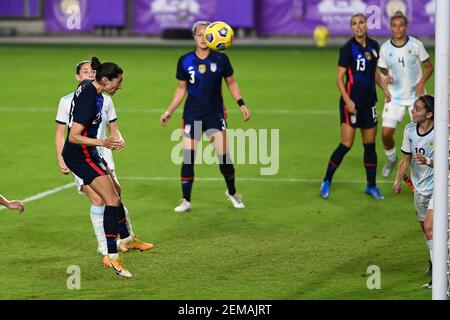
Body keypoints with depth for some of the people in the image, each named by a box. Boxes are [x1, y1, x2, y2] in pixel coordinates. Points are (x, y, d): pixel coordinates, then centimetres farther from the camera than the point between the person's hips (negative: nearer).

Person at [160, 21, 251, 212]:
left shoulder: (220, 59, -4)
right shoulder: (185, 61, -3)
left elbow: (231, 83, 8)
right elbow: (181, 89, 8)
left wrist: (241, 104, -3)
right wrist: (169, 112, 5)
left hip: (215, 113, -1)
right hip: (192, 115, 1)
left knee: (224, 156, -6)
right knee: (188, 157, -5)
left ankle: (232, 192, 20)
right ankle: (186, 201, 8)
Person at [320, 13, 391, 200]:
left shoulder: (373, 46, 8)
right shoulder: (348, 48, -10)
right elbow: (339, 77, -11)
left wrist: (384, 88, 9)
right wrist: (347, 100, -20)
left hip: (369, 99, 6)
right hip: (352, 100, -6)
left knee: (370, 144, 9)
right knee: (346, 144, -8)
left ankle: (371, 186, 18)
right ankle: (326, 182, 5)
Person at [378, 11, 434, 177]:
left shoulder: (416, 45, -8)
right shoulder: (385, 48, -5)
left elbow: (429, 67, 0)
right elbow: (382, 70, 8)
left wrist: (422, 82, -17)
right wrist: (386, 78, -16)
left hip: (416, 95, -1)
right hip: (395, 97, 1)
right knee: (386, 133, -6)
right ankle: (391, 159, 23)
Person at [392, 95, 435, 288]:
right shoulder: (410, 130, 0)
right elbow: (406, 158, 9)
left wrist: (428, 161, -33)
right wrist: (398, 180, -2)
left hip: (438, 187, -6)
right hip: (420, 187, 7)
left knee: (429, 227, -17)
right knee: (425, 228, 16)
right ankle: (434, 261, 39)